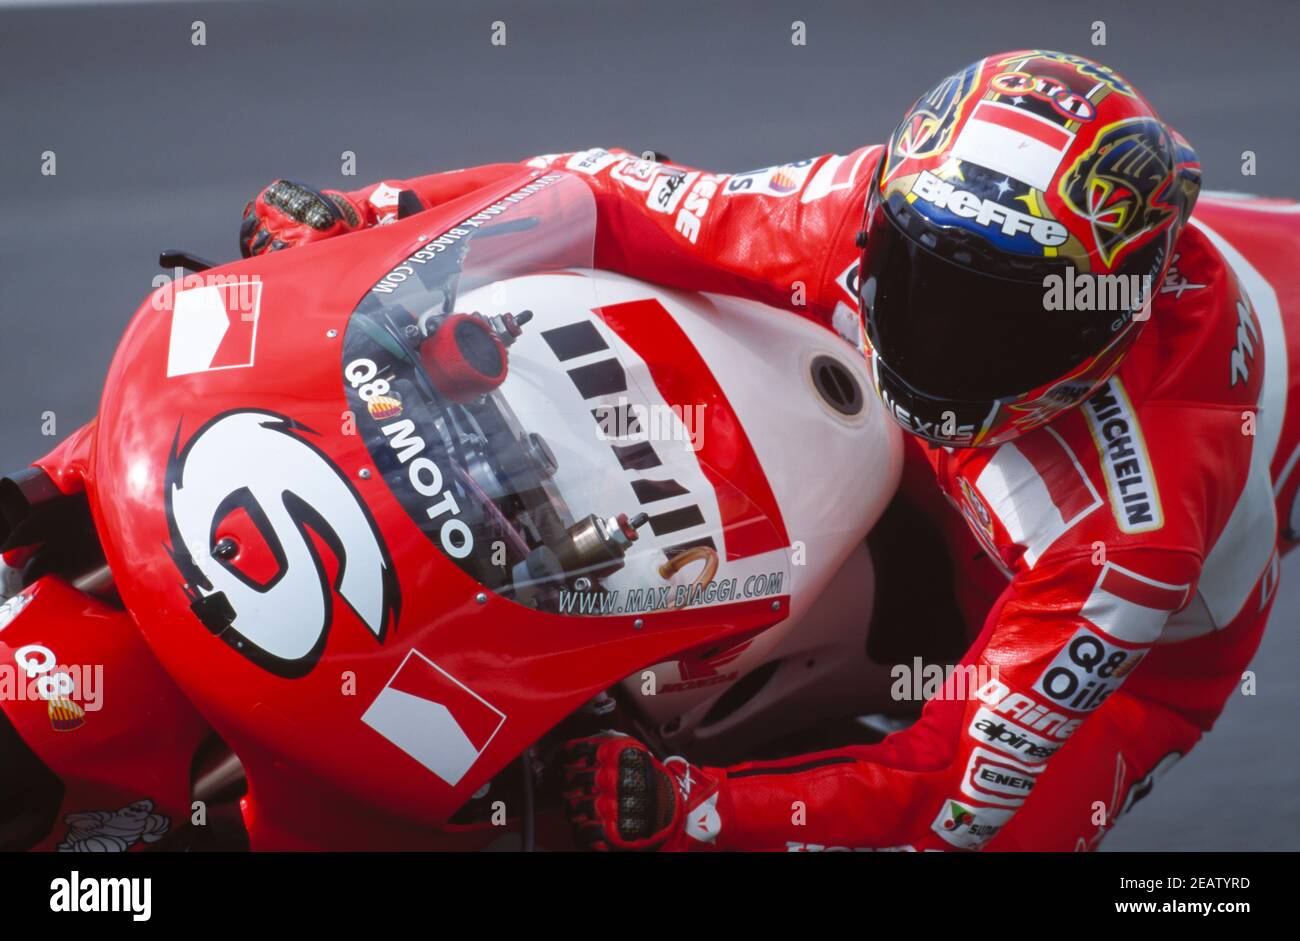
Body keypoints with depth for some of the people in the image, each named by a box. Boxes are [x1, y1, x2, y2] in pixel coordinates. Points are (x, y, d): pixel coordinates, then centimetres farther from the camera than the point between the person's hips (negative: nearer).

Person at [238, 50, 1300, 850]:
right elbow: (635, 205, -22)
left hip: (1129, 657, -4)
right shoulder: (879, 209, -32)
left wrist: (685, 810, -44)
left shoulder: (1133, 536, -44)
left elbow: (957, 797, -38)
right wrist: (371, 213, -27)